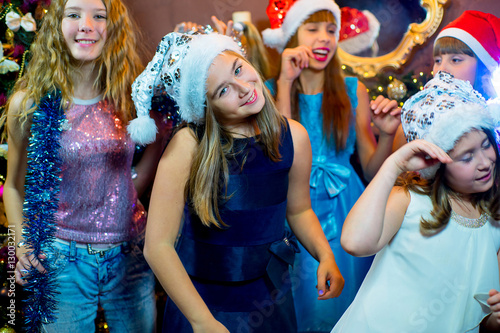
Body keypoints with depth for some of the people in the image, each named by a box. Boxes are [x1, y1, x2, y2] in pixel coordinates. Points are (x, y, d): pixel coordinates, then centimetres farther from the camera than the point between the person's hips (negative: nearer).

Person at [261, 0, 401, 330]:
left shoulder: (354, 91, 2)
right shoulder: (269, 90, -2)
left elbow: (372, 172, 4)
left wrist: (387, 135, -15)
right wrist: (287, 83, -17)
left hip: (346, 213, 2)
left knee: (347, 304, 13)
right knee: (304, 308, 9)